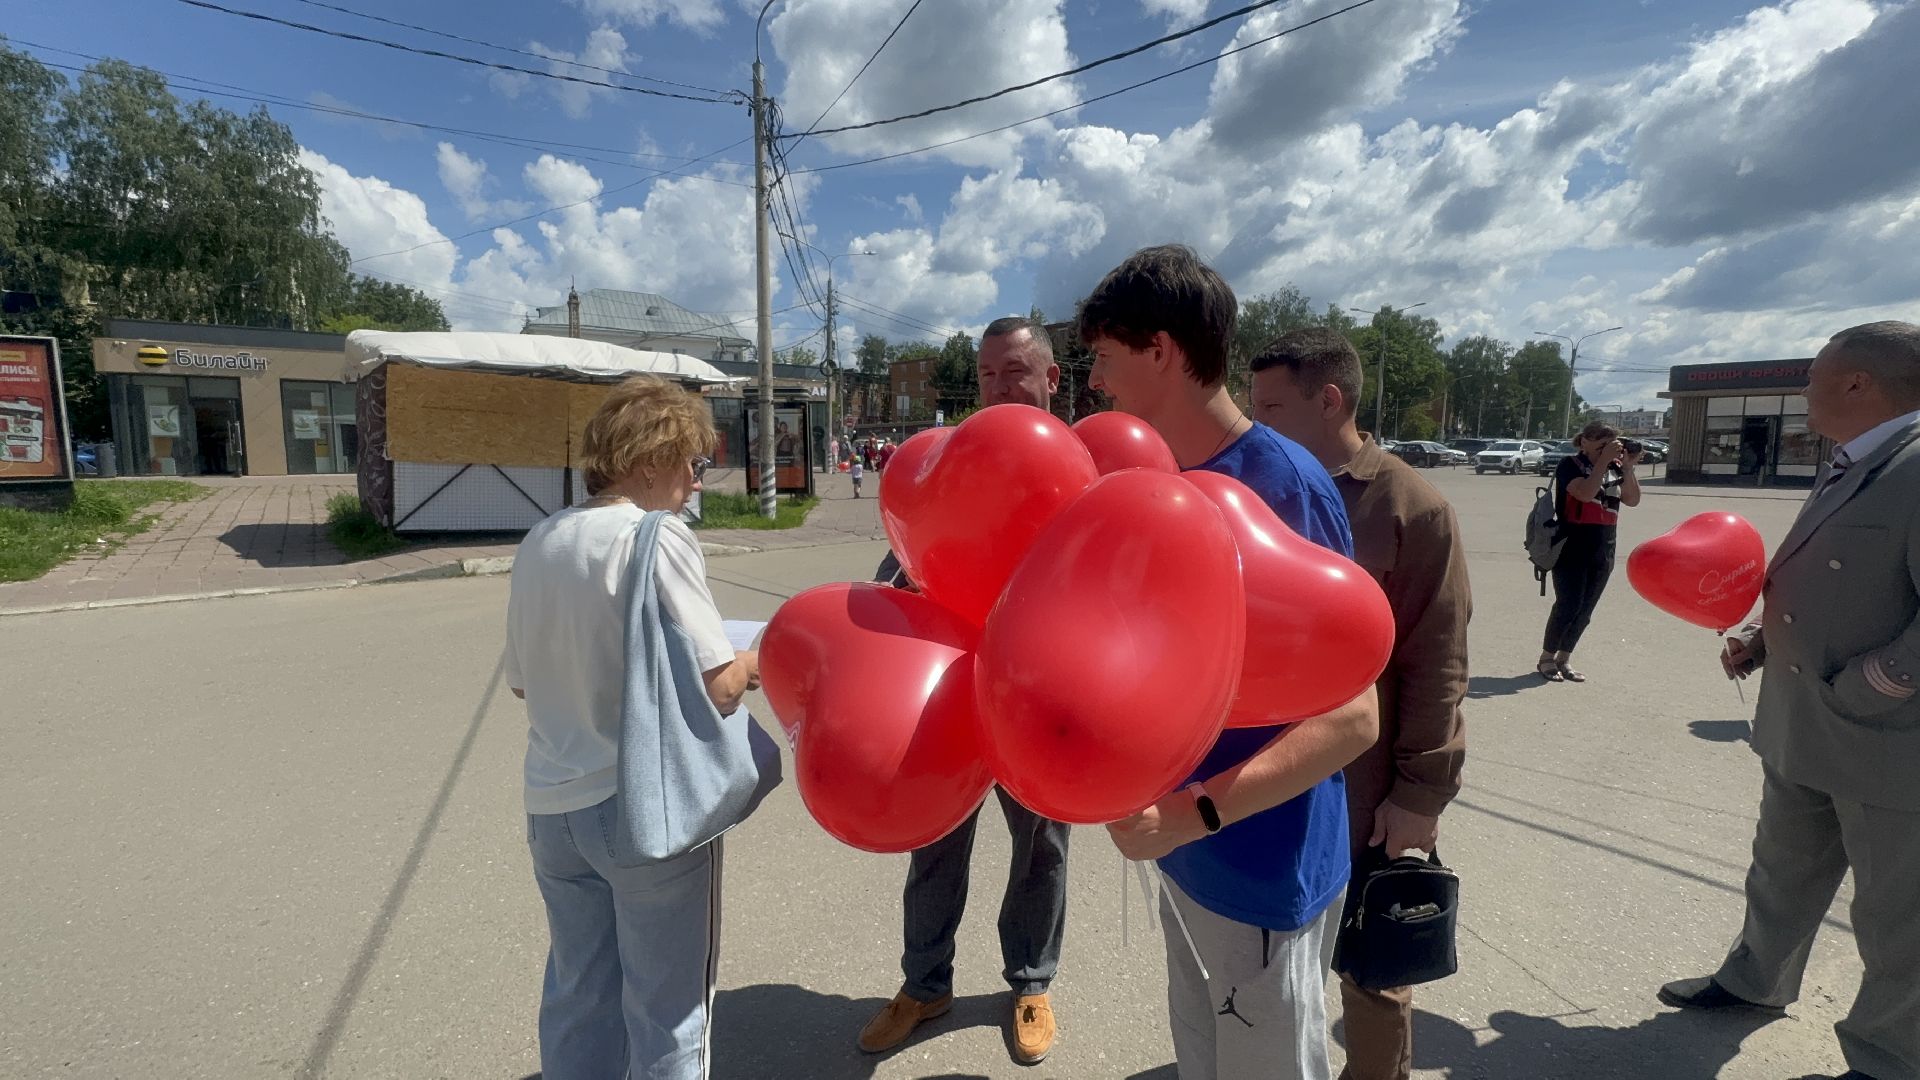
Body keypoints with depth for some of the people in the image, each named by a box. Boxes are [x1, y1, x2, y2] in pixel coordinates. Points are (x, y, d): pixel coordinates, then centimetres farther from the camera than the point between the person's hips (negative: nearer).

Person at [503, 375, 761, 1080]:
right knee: (667, 1006, 13)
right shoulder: (660, 537, -17)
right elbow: (719, 686, -21)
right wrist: (758, 661, -2)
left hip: (553, 807, 7)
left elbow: (522, 683, 11)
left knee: (577, 999, 23)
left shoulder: (538, 541, 4)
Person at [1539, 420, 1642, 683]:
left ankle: (1564, 658, 19)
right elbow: (1585, 493, -21)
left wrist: (1628, 467, -7)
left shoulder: (1614, 468, 10)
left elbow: (1633, 500, 1)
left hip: (1603, 552, 6)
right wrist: (1604, 460, -19)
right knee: (1568, 605, -8)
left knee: (1585, 609, 8)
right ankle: (1547, 657, 7)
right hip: (1572, 549, -6)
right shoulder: (1571, 464, -6)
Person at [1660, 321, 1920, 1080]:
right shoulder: (1847, 468, 9)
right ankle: (1756, 980, 46)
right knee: (1783, 870, 25)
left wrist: (1857, 692, -21)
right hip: (1800, 729, 9)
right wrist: (1760, 642, 5)